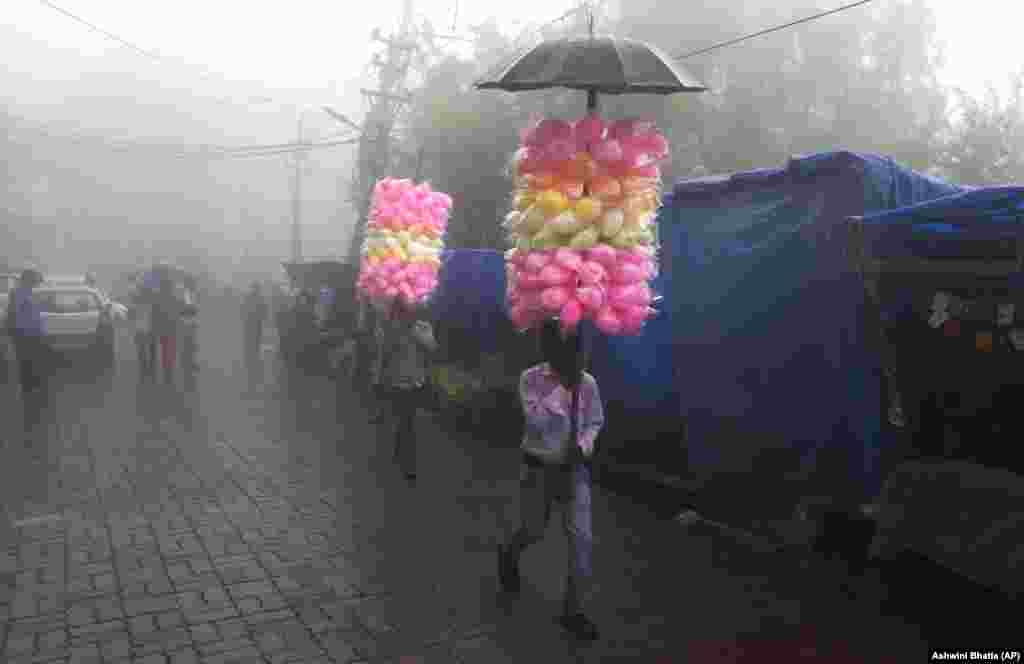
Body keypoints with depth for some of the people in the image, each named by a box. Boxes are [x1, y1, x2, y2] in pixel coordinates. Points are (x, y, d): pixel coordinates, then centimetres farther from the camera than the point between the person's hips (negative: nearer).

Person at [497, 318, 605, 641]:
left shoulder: (587, 382, -7)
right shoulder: (530, 379, -13)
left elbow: (595, 422, 7)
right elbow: (536, 420, -26)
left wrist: (583, 445, -13)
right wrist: (565, 384, -29)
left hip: (574, 468, 2)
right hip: (538, 468, -1)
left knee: (582, 538, -4)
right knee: (534, 531, 15)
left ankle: (572, 611, 14)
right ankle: (508, 555, 53)